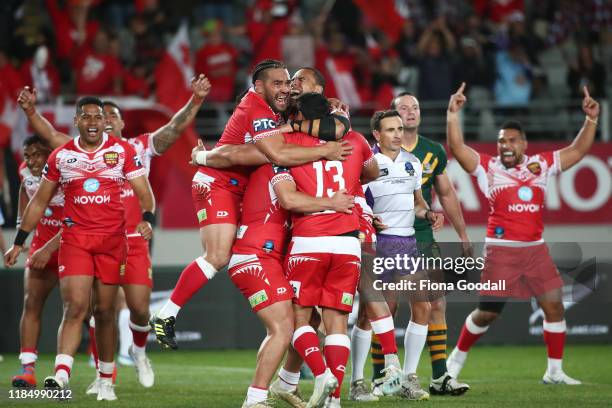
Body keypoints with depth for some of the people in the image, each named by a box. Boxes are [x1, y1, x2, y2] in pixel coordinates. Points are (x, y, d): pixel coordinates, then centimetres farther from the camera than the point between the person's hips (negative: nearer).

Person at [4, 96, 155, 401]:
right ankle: (61, 376, -25)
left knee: (105, 311, 5)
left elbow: (144, 193, 1)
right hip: (75, 238, 0)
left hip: (112, 239, 0)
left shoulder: (123, 152, 2)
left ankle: (106, 381, 17)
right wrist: (18, 242, 12)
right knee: (75, 307, -15)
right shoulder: (61, 156, 5)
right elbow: (39, 202, 13)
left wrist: (147, 218, -20)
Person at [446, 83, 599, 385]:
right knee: (487, 312, 0)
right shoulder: (487, 167, 1)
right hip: (501, 250, -3)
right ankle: (457, 358, 20)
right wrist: (453, 115, -17)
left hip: (535, 249, 3)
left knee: (554, 305, -4)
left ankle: (554, 371, 6)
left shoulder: (540, 165, 10)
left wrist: (591, 120, 5)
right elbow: (457, 148, -9)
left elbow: (577, 150, 14)